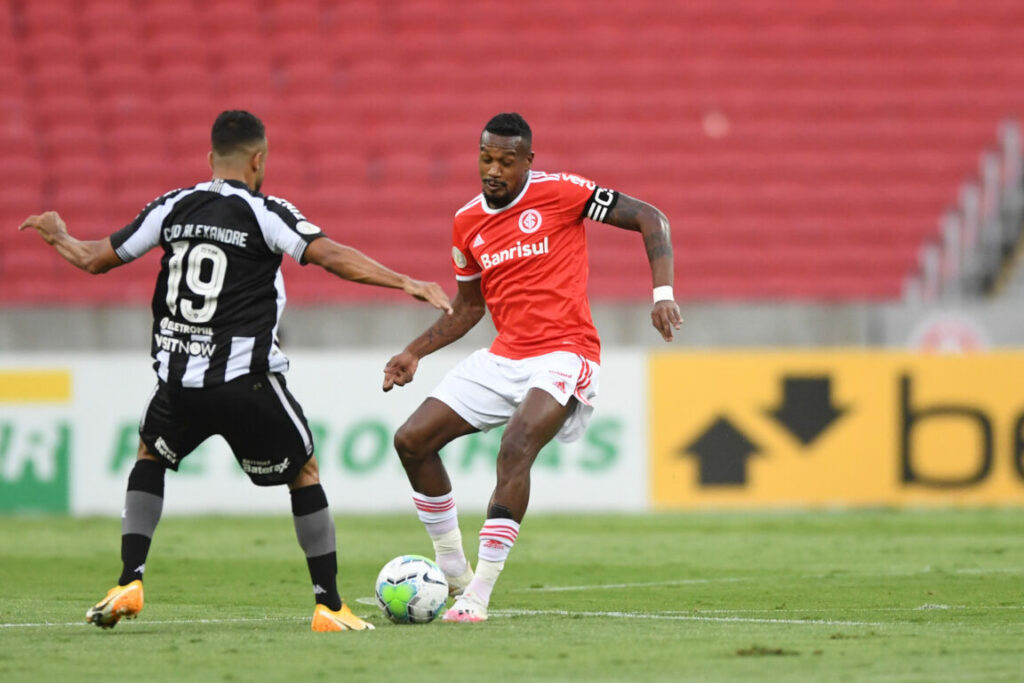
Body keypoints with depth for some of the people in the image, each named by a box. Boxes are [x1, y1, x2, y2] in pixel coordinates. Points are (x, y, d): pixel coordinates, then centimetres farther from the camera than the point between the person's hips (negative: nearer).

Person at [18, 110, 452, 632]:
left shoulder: (172, 208, 9)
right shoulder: (264, 212, -3)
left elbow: (95, 260, 18)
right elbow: (332, 257, -16)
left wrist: (56, 236, 38)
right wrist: (406, 283, -15)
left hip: (179, 379, 3)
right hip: (247, 381, -3)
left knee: (149, 457, 29)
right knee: (304, 472, 14)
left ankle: (129, 583, 12)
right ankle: (329, 606, 9)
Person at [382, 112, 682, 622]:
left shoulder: (559, 193, -8)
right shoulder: (467, 223, 9)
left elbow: (649, 218, -6)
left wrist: (663, 292, -18)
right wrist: (414, 353, 13)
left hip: (564, 354, -7)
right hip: (504, 357, 7)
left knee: (516, 447, -30)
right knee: (411, 441, -2)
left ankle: (478, 596, -27)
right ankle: (452, 572, 12)